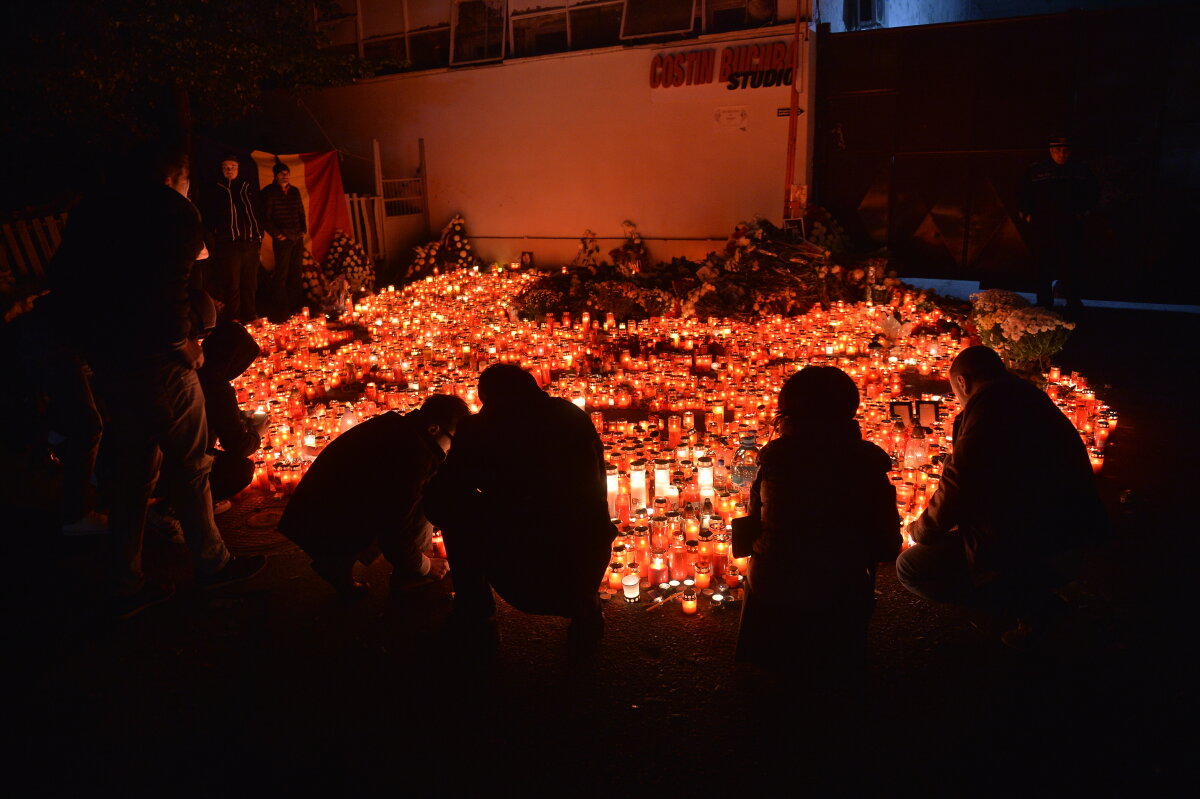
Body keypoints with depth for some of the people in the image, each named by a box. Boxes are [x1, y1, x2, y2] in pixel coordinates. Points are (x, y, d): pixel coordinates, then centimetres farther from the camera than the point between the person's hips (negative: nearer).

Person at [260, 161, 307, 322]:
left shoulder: (295, 191, 14)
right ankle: (281, 313, -3)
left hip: (298, 238, 6)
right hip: (282, 240, -6)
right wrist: (277, 234, -11)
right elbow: (266, 218, -6)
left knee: (295, 274, 8)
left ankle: (295, 308, 15)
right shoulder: (269, 192, -3)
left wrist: (303, 229, 8)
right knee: (281, 275, -6)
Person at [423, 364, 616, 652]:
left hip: (519, 581, -3)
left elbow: (436, 501, 5)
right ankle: (584, 606, 20)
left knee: (454, 509, 19)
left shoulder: (480, 428, -1)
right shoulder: (574, 417, 9)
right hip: (585, 569, 4)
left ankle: (475, 619, 24)